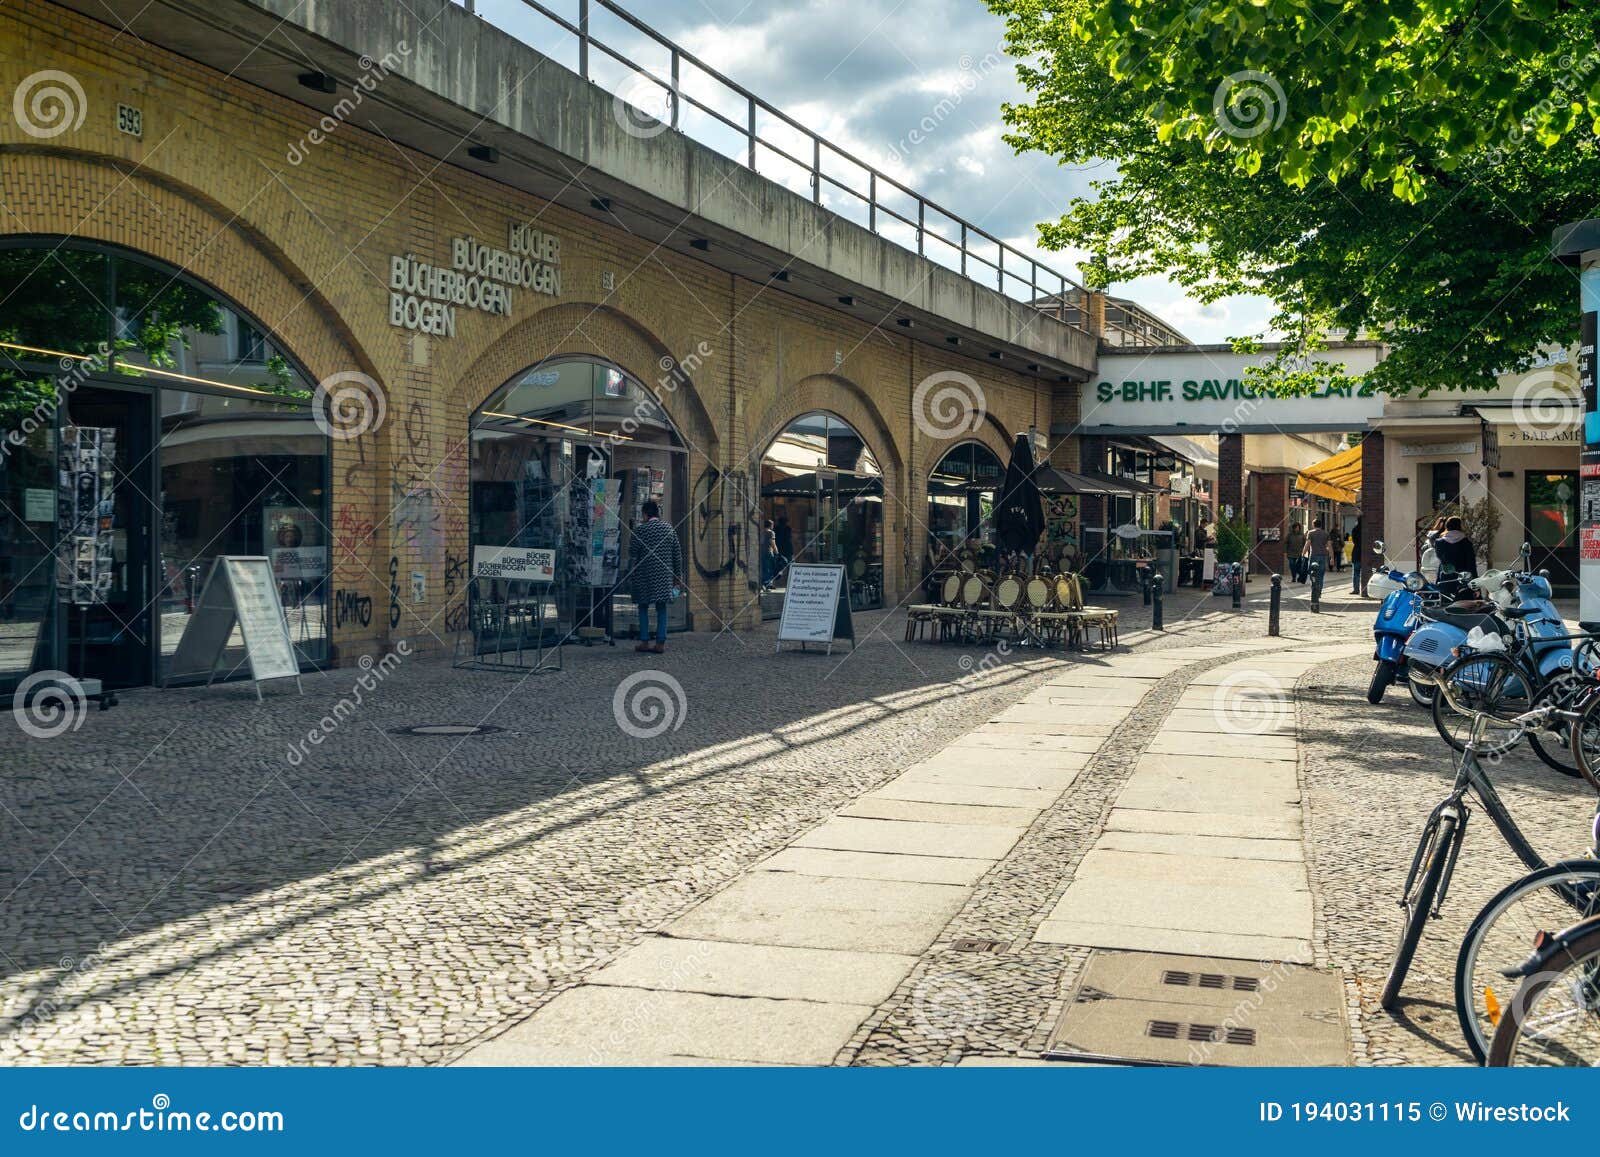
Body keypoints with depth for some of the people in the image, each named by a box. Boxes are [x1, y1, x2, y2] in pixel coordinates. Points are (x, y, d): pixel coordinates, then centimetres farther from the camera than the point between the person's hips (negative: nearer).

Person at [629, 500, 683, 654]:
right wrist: (678, 576, 13)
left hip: (645, 575, -3)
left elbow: (633, 555, -6)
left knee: (643, 608, 9)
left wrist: (630, 575, 3)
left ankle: (644, 642, 8)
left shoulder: (639, 530, -6)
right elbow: (677, 554, 7)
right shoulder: (669, 529, 5)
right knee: (661, 608, 6)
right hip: (664, 575, 3)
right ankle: (660, 643, 3)